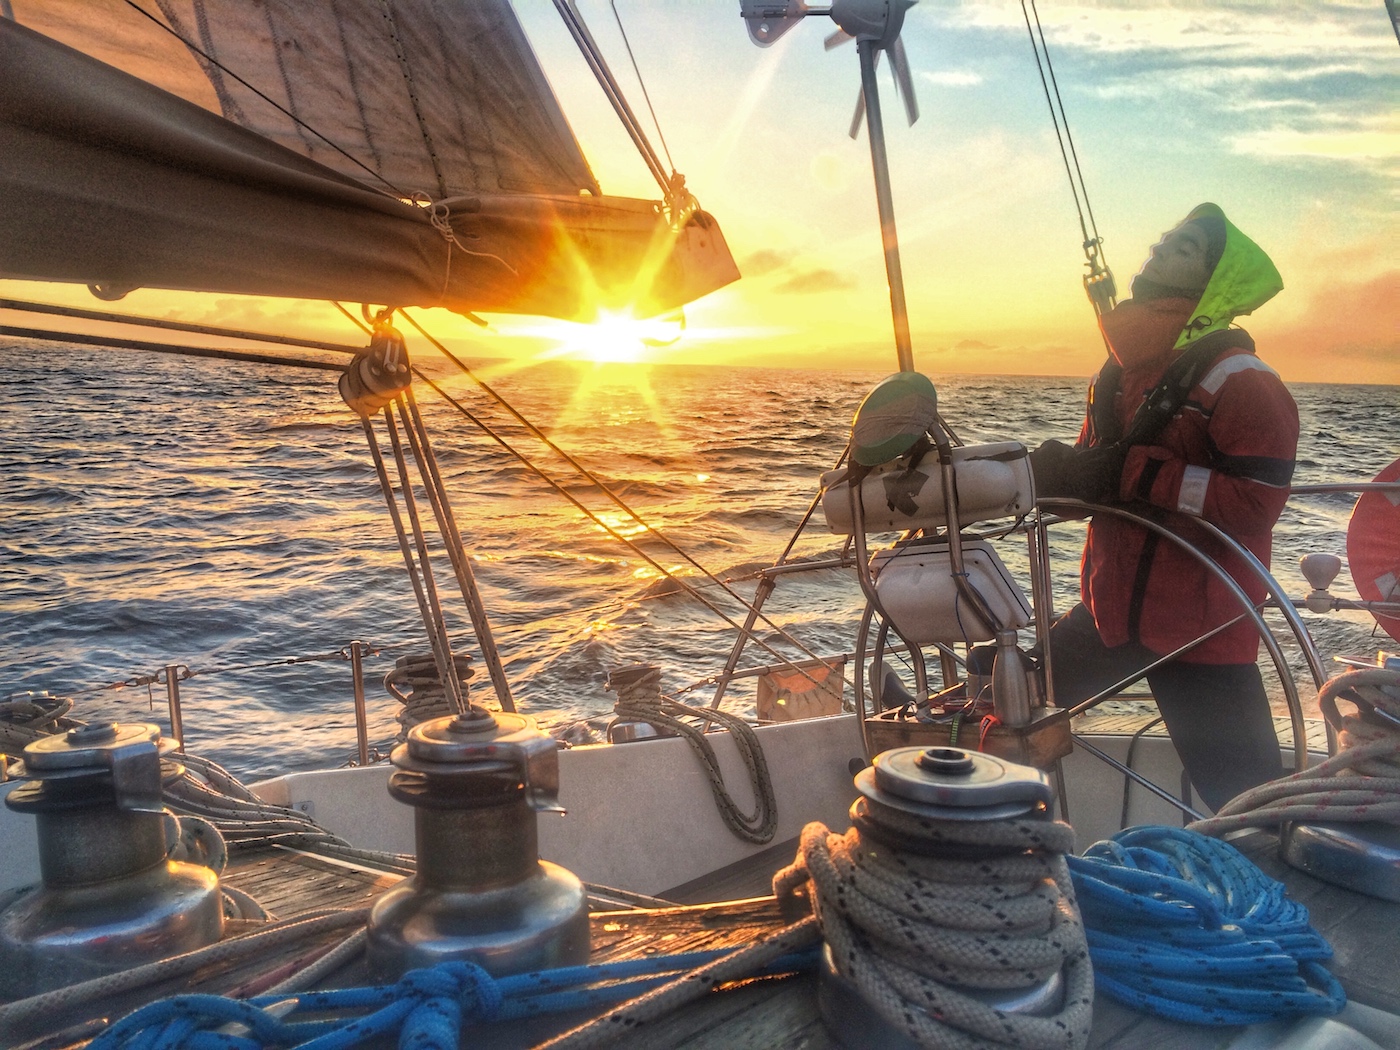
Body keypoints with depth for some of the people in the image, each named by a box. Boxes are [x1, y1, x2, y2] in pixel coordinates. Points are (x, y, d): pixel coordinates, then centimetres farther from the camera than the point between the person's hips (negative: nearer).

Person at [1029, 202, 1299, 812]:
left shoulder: (1241, 384, -15)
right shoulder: (1120, 374, 11)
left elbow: (1257, 502, -24)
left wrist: (1136, 473, -27)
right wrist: (1057, 469, -7)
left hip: (1200, 629, -8)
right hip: (1114, 610, 9)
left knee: (1248, 803, -4)